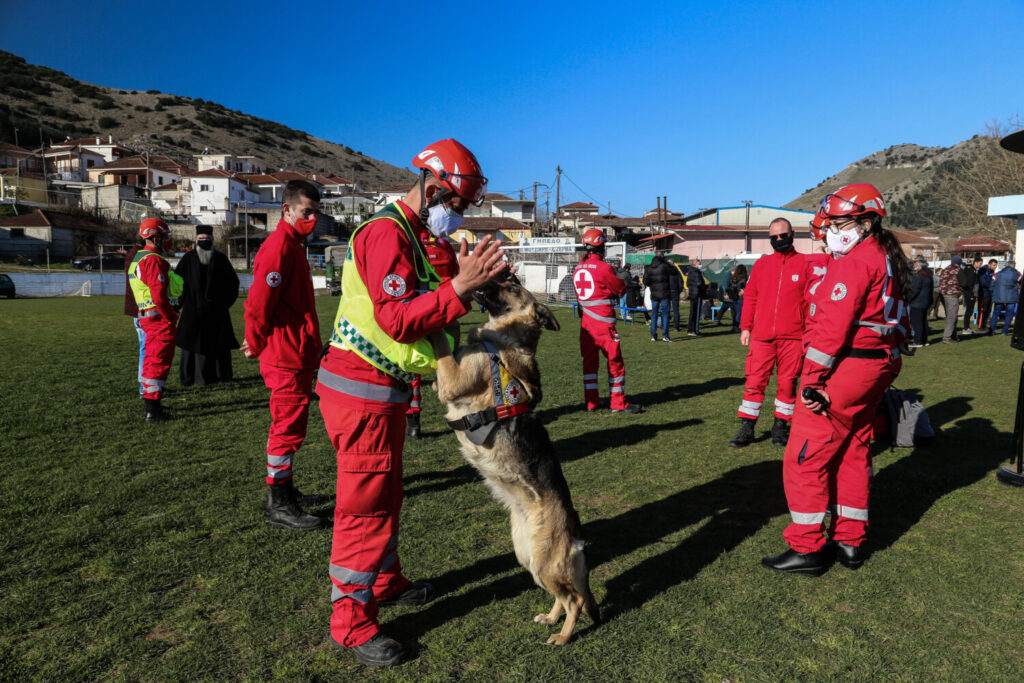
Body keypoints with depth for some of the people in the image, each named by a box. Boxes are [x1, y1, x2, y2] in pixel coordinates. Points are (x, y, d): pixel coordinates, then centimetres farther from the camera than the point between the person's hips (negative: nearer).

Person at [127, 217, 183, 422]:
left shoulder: (138, 258, 18)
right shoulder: (154, 260, -16)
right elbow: (159, 295, -24)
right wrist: (172, 319, -16)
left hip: (147, 318, 10)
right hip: (161, 317, -10)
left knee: (152, 359, 18)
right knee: (160, 361, -6)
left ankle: (148, 404, 28)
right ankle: (152, 408, -4)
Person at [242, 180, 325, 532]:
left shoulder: (293, 244, 17)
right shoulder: (279, 245, -16)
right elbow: (258, 303, -21)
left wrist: (258, 343, 16)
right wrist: (257, 345, -8)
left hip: (297, 355, 10)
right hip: (287, 357, -10)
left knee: (289, 424, 18)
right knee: (288, 427, -4)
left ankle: (284, 489, 31)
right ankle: (278, 505, 4)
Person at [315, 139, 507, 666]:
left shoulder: (408, 233, 16)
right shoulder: (387, 233, -18)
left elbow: (421, 307, 13)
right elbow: (398, 320, -28)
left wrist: (468, 279, 1)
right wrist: (460, 286, -32)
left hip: (382, 389, 10)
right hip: (362, 390, -10)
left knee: (385, 494, 21)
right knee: (365, 504, -2)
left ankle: (386, 582, 39)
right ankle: (351, 623, 12)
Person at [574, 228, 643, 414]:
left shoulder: (578, 269, 7)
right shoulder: (604, 268, -13)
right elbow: (621, 288, -4)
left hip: (585, 321, 6)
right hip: (603, 322, -6)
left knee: (589, 361, 13)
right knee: (615, 361, 4)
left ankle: (591, 402, 18)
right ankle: (618, 403, 9)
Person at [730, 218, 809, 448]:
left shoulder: (804, 264, 5)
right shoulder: (761, 264, 11)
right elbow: (750, 297, 10)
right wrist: (745, 327, 4)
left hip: (792, 337, -1)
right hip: (761, 335, 1)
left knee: (787, 382, 5)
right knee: (754, 381, -1)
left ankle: (780, 426, 18)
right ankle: (746, 429, 5)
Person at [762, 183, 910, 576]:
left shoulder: (854, 262, -14)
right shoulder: (888, 260, 17)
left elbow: (833, 324, -21)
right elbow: (899, 321, 18)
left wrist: (813, 380, -20)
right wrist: (888, 366, 19)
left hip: (844, 367, -10)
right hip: (878, 365, 10)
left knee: (806, 458, -3)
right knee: (853, 452, 17)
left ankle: (807, 549, 4)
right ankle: (850, 542, 26)